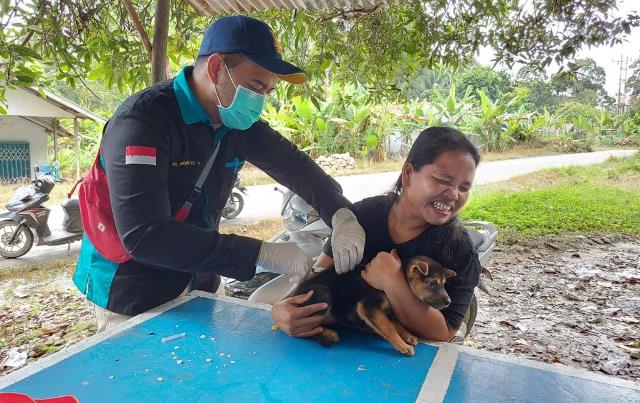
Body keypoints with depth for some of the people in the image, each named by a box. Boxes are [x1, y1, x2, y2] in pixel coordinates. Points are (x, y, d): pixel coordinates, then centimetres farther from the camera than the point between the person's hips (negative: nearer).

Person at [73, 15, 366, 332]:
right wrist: (262, 253, -36)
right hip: (133, 295, -6)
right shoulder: (142, 120, -26)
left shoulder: (239, 124, -5)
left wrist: (341, 215, -21)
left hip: (196, 284, 6)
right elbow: (143, 235, -35)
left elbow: (294, 164, 0)